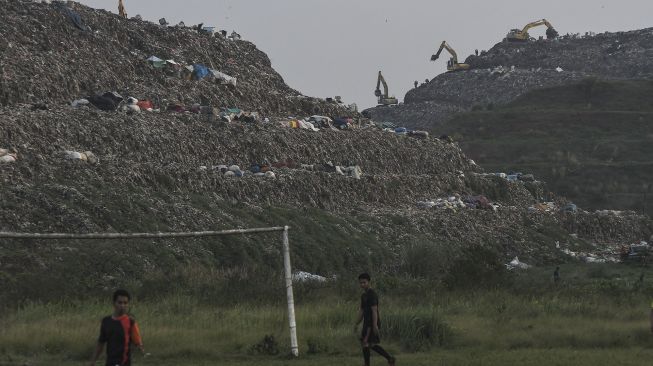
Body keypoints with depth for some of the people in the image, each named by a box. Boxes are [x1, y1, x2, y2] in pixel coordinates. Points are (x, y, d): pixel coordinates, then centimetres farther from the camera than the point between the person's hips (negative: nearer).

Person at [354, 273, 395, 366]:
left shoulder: (372, 295, -14)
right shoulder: (363, 295, 16)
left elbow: (374, 310, -20)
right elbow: (361, 310, 22)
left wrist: (375, 325, -25)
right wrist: (357, 324, 21)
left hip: (372, 324, -10)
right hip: (367, 323, 10)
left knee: (365, 343, -8)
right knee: (371, 344, 12)